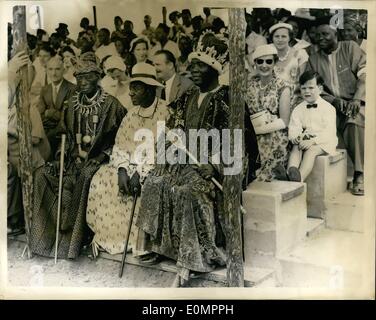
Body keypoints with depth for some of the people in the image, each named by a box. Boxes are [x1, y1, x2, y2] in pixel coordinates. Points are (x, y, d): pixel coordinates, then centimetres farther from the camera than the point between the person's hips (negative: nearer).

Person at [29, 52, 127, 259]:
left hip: (99, 159, -5)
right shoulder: (74, 103, 12)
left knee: (83, 176, -35)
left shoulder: (111, 104, -5)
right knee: (42, 173, -15)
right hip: (76, 157, 6)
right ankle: (46, 233, -8)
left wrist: (98, 158, -17)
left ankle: (74, 236, -23)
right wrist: (60, 157, 0)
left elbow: (118, 139, -8)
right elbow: (66, 135, 16)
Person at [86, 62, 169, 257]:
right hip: (131, 163, 6)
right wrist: (122, 170, -13)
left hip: (154, 167, -6)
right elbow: (120, 143, 5)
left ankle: (143, 243, -17)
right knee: (101, 179, -14)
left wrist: (141, 173, -23)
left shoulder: (165, 113, -8)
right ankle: (109, 237, -6)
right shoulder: (133, 113, 12)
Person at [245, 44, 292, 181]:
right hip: (253, 140, 3)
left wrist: (259, 128, -10)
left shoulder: (282, 87, -3)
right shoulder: (250, 83, 9)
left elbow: (284, 121, -5)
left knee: (263, 179, -10)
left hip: (275, 144, -3)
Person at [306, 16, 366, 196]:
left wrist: (357, 100, -18)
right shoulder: (313, 59, 14)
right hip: (331, 105, 3)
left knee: (354, 122, -34)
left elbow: (364, 74, -2)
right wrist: (335, 101, -12)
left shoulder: (350, 48, 7)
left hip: (355, 102, -3)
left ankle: (360, 175, -29)